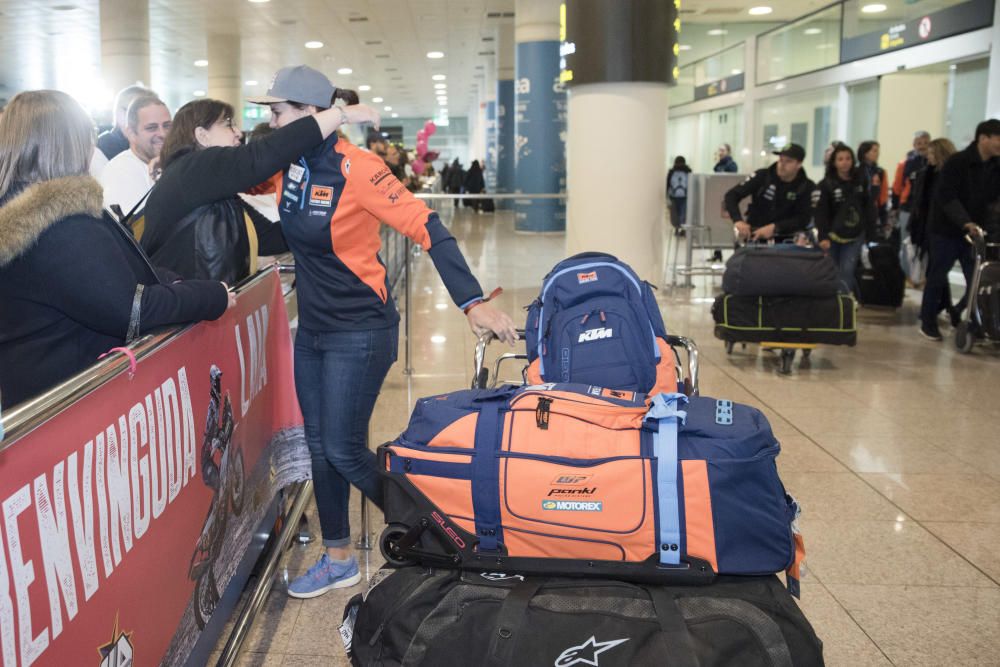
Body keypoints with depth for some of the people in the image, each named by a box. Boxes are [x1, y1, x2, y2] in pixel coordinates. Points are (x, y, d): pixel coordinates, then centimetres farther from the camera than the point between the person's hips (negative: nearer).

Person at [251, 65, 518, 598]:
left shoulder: (354, 169, -20)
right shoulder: (289, 165, 1)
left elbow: (427, 228, -26)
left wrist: (472, 303, -34)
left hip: (359, 332, -8)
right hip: (312, 329, 8)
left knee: (344, 451, -4)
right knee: (319, 448, 12)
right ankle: (338, 560, 28)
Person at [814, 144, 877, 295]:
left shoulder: (861, 181, 2)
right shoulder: (826, 184, -9)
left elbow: (869, 209, 7)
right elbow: (821, 213, -14)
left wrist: (870, 234, 4)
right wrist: (823, 237, -26)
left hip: (855, 237, 1)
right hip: (833, 236, -1)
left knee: (847, 272, -9)